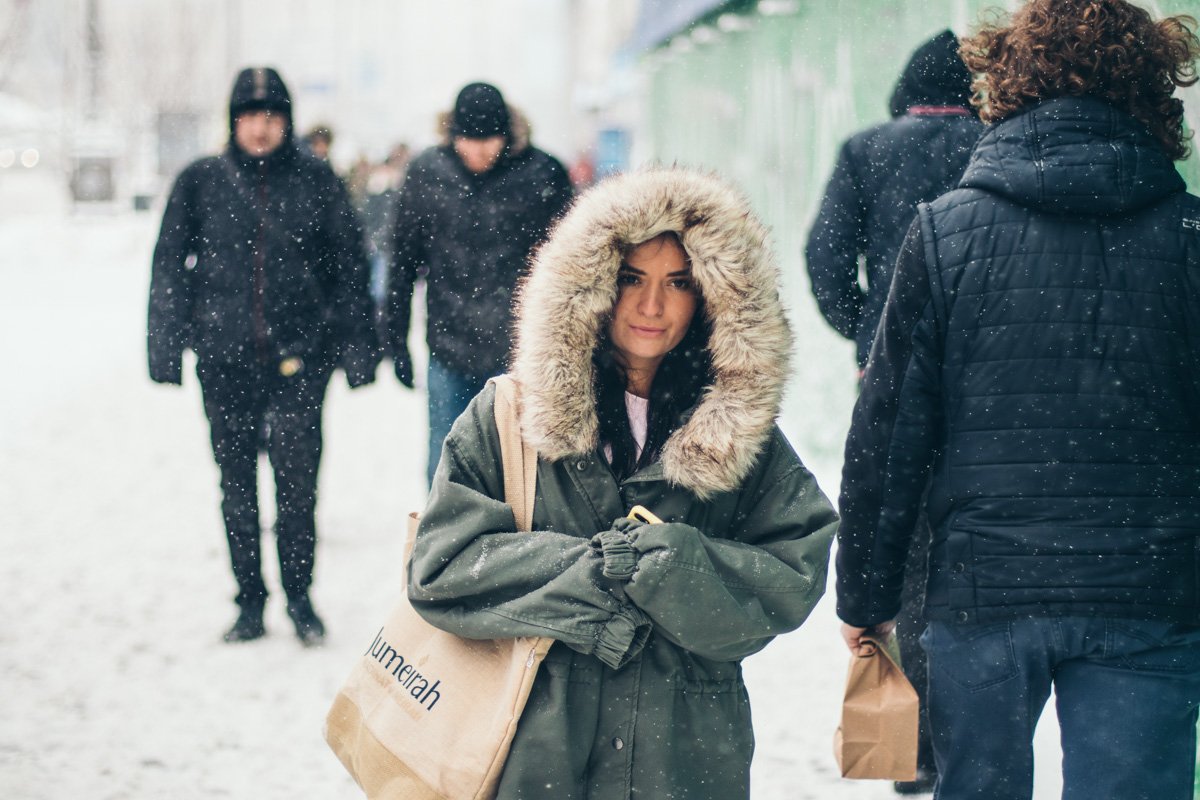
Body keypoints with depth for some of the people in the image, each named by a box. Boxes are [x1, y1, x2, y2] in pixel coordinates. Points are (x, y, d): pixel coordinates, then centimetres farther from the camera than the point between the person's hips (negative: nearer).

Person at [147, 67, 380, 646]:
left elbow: (349, 267, 6)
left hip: (298, 355, -1)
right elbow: (170, 268, 7)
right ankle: (250, 600, 20)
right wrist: (166, 347, 2)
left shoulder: (315, 181, 2)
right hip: (223, 355, 1)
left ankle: (299, 596, 11)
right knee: (237, 481, 8)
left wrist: (357, 347, 4)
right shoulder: (201, 182, 4)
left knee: (297, 477, -6)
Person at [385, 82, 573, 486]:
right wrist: (397, 342, 9)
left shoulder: (542, 174, -5)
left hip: (518, 352, -2)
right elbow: (403, 260, 8)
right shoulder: (427, 172, 1)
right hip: (449, 352, 2)